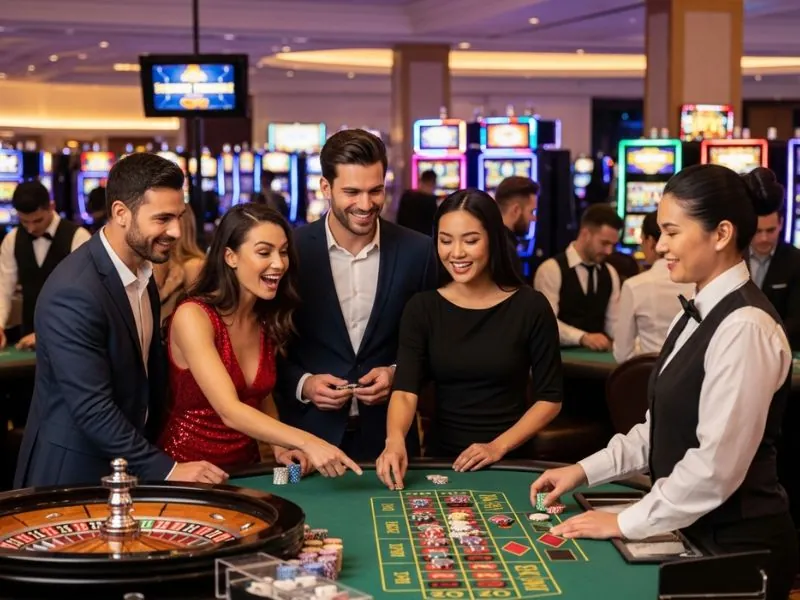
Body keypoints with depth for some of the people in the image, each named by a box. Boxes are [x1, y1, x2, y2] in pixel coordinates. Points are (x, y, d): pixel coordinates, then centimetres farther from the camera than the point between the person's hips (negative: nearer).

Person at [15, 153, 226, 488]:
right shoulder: (74, 293, -24)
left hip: (127, 461, 8)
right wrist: (166, 470, -24)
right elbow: (93, 410, -25)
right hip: (74, 471, -8)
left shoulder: (142, 269, 2)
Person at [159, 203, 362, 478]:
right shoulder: (193, 316, -14)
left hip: (246, 467, 6)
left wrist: (280, 447, -3)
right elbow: (229, 411, -24)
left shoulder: (269, 320, 5)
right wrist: (307, 443, -34)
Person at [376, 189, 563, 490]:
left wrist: (498, 446, -11)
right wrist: (395, 439, -28)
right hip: (441, 459, 2)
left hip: (511, 461, -2)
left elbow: (550, 399, 1)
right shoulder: (422, 308, 1)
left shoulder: (530, 307, -2)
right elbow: (405, 390, -9)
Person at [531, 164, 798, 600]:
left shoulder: (744, 326, -22)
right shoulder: (697, 316, 8)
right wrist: (584, 471, 4)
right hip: (693, 530, 8)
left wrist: (627, 523, -17)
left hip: (737, 544, -8)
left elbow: (718, 463, -24)